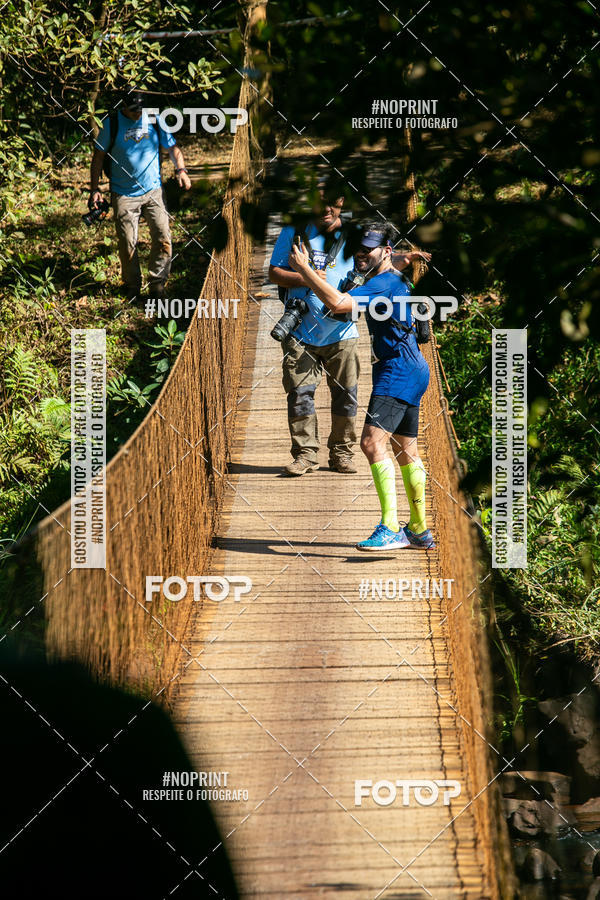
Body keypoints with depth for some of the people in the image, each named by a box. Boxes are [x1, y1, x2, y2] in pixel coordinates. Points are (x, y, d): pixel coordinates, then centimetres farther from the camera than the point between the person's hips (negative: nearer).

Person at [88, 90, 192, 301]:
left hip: (153, 191, 2)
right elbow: (99, 156, 4)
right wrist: (94, 189, 1)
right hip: (123, 195, -2)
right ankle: (132, 286, 18)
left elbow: (172, 147, 14)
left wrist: (181, 169, -3)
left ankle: (157, 283, 6)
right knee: (127, 244, -1)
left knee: (163, 238, -8)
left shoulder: (154, 121, 4)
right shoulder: (111, 124, -3)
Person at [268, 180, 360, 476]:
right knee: (300, 392, -5)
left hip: (341, 332, 1)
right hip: (301, 331, -1)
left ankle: (341, 454, 14)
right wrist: (304, 279, -14)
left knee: (345, 394, 3)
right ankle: (304, 454, 3)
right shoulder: (294, 232, 5)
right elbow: (274, 273, 4)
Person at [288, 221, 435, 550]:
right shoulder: (396, 278, 15)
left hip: (398, 371, -11)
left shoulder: (382, 283, -17)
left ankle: (390, 529, -30)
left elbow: (338, 303, -31)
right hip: (412, 373, 11)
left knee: (372, 442, -22)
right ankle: (419, 531, 28)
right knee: (406, 451, 18)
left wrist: (303, 268, -25)